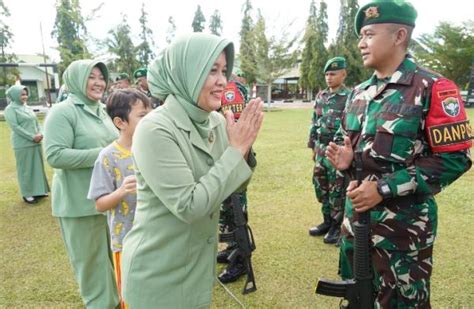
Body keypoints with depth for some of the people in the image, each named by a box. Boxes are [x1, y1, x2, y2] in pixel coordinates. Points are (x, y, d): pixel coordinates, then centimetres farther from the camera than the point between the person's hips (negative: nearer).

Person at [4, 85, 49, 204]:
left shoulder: (27, 108, 14)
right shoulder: (10, 109, -7)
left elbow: (36, 122, 15)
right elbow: (15, 127, -14)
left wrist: (39, 133, -4)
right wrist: (32, 137, -16)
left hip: (35, 143, 7)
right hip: (23, 144, -7)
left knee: (37, 166, 12)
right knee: (26, 168, 0)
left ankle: (38, 190, 23)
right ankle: (27, 194, 10)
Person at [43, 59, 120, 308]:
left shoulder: (102, 110, 10)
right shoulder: (62, 112, -12)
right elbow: (55, 155, -21)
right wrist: (102, 155, -23)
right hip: (80, 201, -7)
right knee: (91, 258, 5)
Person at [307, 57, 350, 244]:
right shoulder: (320, 96, 11)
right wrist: (313, 146, 14)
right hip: (321, 150, 7)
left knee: (337, 191, 2)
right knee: (321, 188, 14)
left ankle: (337, 226, 17)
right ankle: (327, 221, 30)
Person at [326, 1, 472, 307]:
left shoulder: (433, 88, -13)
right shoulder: (359, 93, 8)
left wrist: (384, 189, -21)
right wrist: (347, 160, -5)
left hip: (402, 224, -6)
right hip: (355, 216, 6)